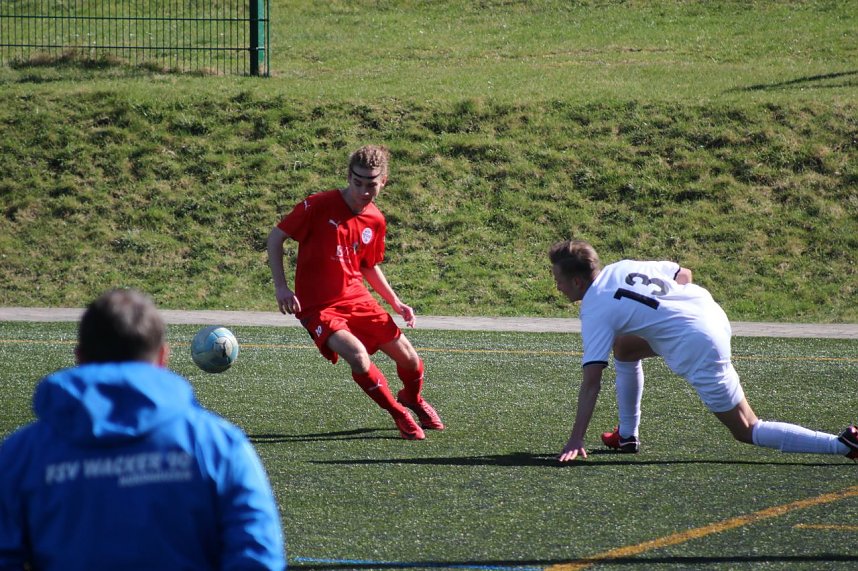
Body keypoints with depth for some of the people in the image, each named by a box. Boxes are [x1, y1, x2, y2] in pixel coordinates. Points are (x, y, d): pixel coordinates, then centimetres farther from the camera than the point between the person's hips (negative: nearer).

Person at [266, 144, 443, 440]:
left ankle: (412, 399, 41)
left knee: (409, 358, 2)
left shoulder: (376, 221, 2)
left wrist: (396, 303, 10)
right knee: (357, 355, -29)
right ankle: (399, 414, -3)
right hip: (318, 306, -5)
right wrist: (280, 286, -14)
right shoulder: (319, 206, -15)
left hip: (357, 299, 5)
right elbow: (276, 236, -7)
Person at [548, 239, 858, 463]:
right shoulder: (622, 267, 10)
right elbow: (683, 273, 20)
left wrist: (576, 440, -16)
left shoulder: (594, 310, -10)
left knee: (747, 432, 1)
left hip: (699, 350, -9)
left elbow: (591, 380, -16)